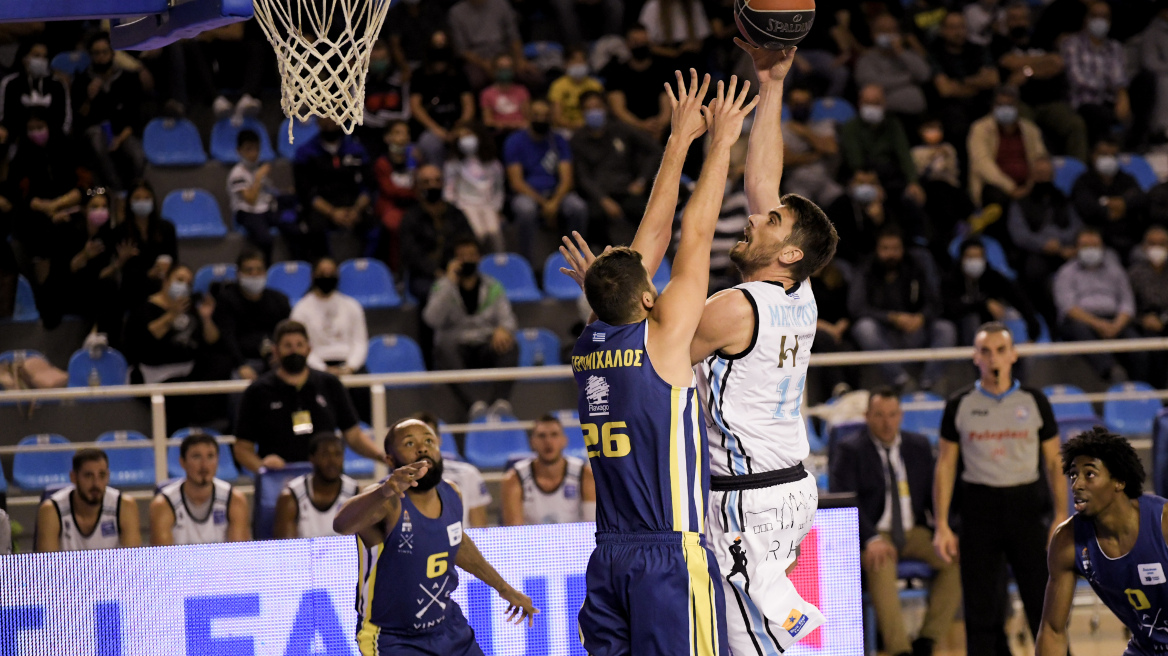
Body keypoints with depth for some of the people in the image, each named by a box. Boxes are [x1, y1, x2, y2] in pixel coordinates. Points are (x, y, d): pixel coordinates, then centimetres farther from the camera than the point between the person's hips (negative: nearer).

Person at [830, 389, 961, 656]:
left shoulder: (919, 446, 14)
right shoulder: (849, 451, 0)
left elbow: (933, 494, 13)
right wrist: (871, 540, -27)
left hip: (915, 533, 4)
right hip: (872, 535, -4)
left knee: (956, 556, -24)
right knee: (880, 565, -38)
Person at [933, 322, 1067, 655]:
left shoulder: (1034, 402, 4)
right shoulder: (960, 405, 4)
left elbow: (1054, 463, 6)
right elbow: (945, 466, 6)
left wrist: (1061, 517, -3)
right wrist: (941, 525, -2)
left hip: (1026, 507, 0)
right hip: (979, 510, 0)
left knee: (1044, 602, -2)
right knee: (980, 609, 2)